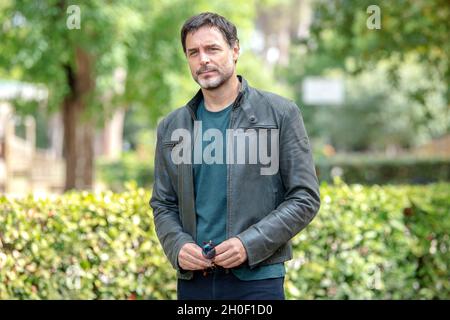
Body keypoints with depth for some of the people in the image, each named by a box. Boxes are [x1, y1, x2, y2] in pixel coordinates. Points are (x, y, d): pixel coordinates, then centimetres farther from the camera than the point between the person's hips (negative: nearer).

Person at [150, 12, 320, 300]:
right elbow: (163, 205, 14)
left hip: (257, 278, -3)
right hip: (192, 279, 3)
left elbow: (305, 198, -3)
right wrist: (178, 246, -7)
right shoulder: (171, 127, 10)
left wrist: (249, 244, -14)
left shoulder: (281, 114, -1)